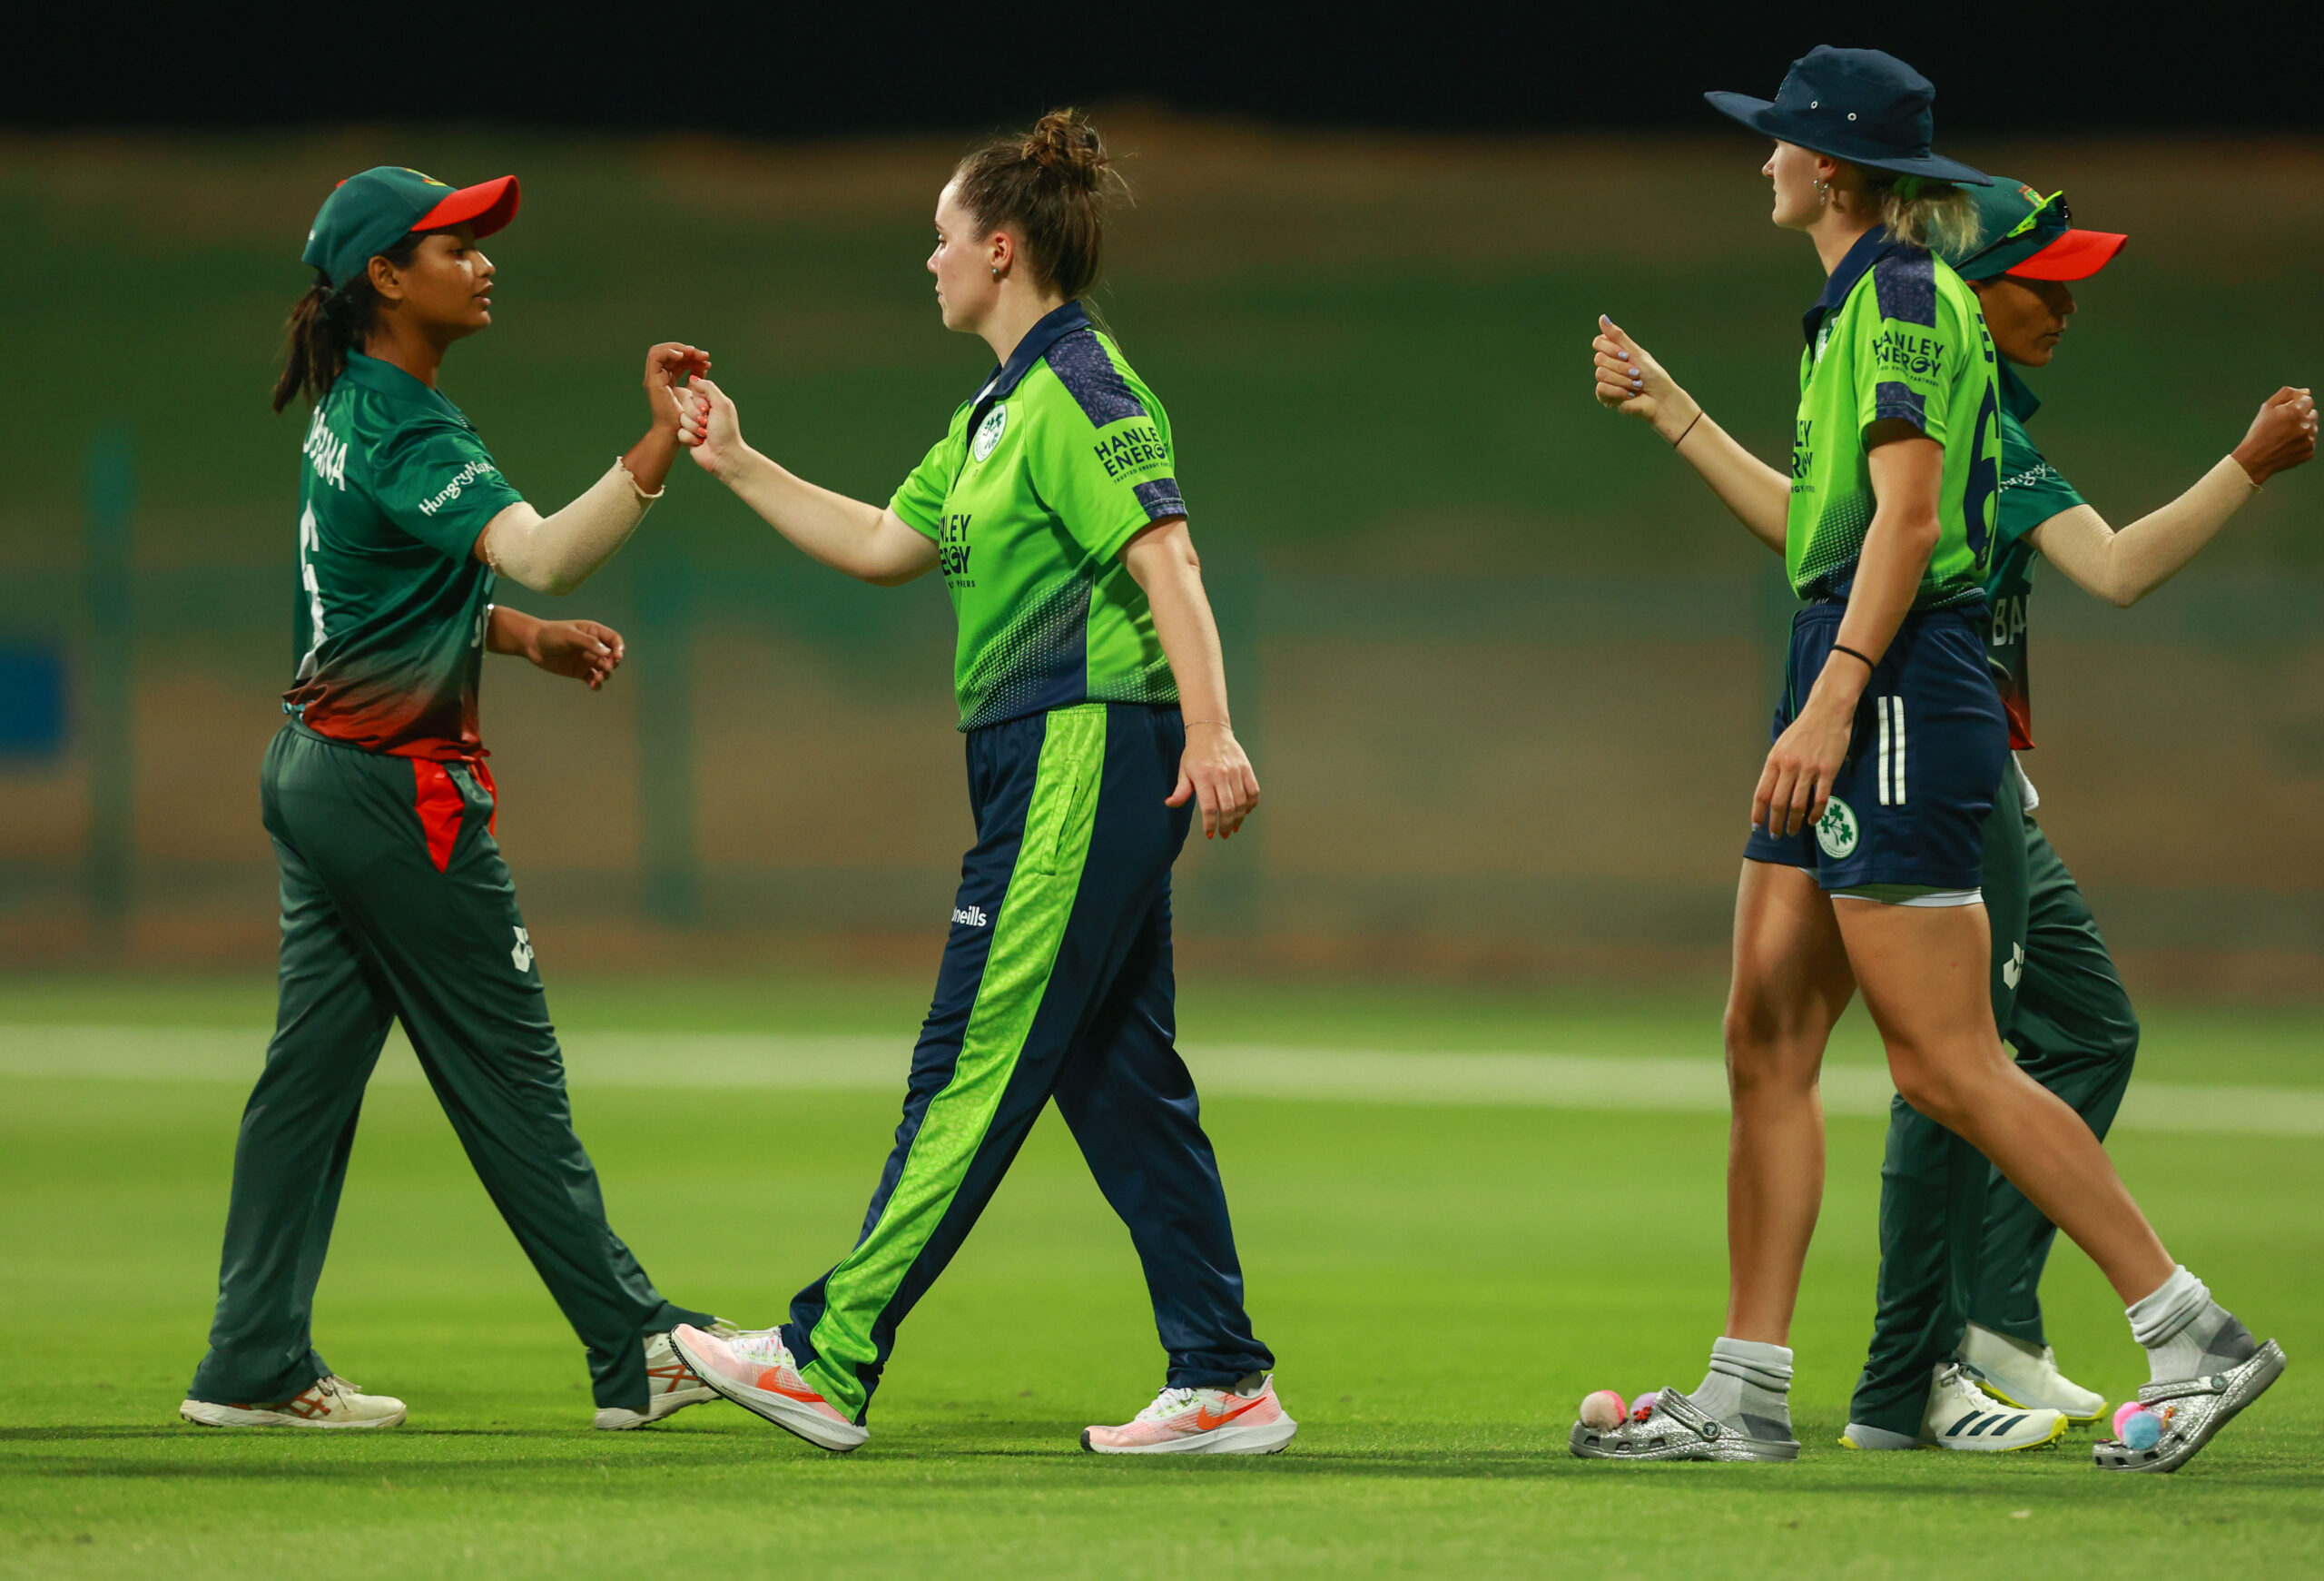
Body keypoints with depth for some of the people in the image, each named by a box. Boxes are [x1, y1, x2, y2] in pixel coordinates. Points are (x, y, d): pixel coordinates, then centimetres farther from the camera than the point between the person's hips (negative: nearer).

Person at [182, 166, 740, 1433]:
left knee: (313, 1065, 8)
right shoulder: (405, 435, -20)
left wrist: (531, 639, 6)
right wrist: (659, 447, -45)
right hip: (399, 783, -9)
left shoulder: (351, 410, 11)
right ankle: (635, 1352, 2)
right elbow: (540, 551, -35)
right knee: (508, 1075, -3)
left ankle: (255, 1364, 8)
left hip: (315, 770, 10)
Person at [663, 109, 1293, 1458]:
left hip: (1087, 761, -10)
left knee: (973, 1065, -6)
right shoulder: (1002, 408, 20)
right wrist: (739, 466, 27)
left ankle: (829, 1367, -4)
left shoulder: (1082, 390, -11)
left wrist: (1212, 730, -31)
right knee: (1118, 1079, 8)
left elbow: (1167, 554, -22)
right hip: (1056, 766, 10)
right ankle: (1226, 1384, 7)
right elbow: (884, 545, 28)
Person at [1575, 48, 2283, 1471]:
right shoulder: (1859, 306, 20)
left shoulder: (1906, 298, -10)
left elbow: (1904, 515, -19)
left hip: (1899, 700, -10)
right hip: (1853, 711, 10)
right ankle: (1746, 1394, 10)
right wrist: (1667, 408, 33)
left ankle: (2196, 1337, -9)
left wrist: (1831, 701, -24)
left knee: (1949, 1064, -11)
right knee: (1765, 1046, 8)